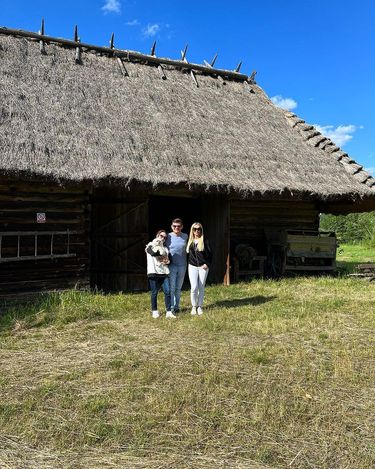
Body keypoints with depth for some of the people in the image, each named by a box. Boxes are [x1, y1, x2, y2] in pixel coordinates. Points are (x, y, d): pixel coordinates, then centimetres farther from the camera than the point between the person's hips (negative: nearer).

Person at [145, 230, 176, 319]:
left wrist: (167, 261, -6)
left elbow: (169, 260, 16)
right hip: (153, 272, -3)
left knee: (167, 291, -7)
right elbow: (153, 253, -14)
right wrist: (162, 254, -3)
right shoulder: (150, 245, 8)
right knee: (154, 293, 1)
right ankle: (154, 311, 15)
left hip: (164, 272, 3)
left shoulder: (165, 248, 22)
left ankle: (169, 312, -5)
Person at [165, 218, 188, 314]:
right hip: (171, 265, -3)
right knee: (171, 288, -5)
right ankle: (171, 307, 3)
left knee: (178, 288, 12)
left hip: (182, 266, 3)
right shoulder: (168, 236, -4)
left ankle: (176, 306, 24)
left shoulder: (185, 236, 3)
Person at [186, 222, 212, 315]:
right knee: (194, 287, -8)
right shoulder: (189, 241, 5)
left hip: (203, 267, 0)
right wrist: (189, 262, 2)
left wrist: (207, 264, -6)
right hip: (192, 267, 1)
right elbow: (187, 253, 11)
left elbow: (210, 253, 1)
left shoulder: (205, 241, 0)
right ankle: (194, 306, 10)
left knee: (201, 288, 6)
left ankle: (200, 306, 19)